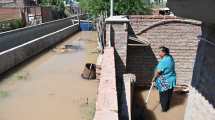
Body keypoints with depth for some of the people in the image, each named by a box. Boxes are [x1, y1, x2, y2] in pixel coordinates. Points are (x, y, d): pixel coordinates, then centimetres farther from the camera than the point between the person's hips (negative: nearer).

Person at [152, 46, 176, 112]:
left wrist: (154, 78, -7)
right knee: (168, 94, 20)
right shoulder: (170, 58, 2)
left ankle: (164, 108, 23)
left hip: (164, 82, -8)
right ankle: (167, 106, 36)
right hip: (171, 80, 8)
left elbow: (158, 71, -20)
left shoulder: (163, 61, -26)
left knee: (163, 95, 9)